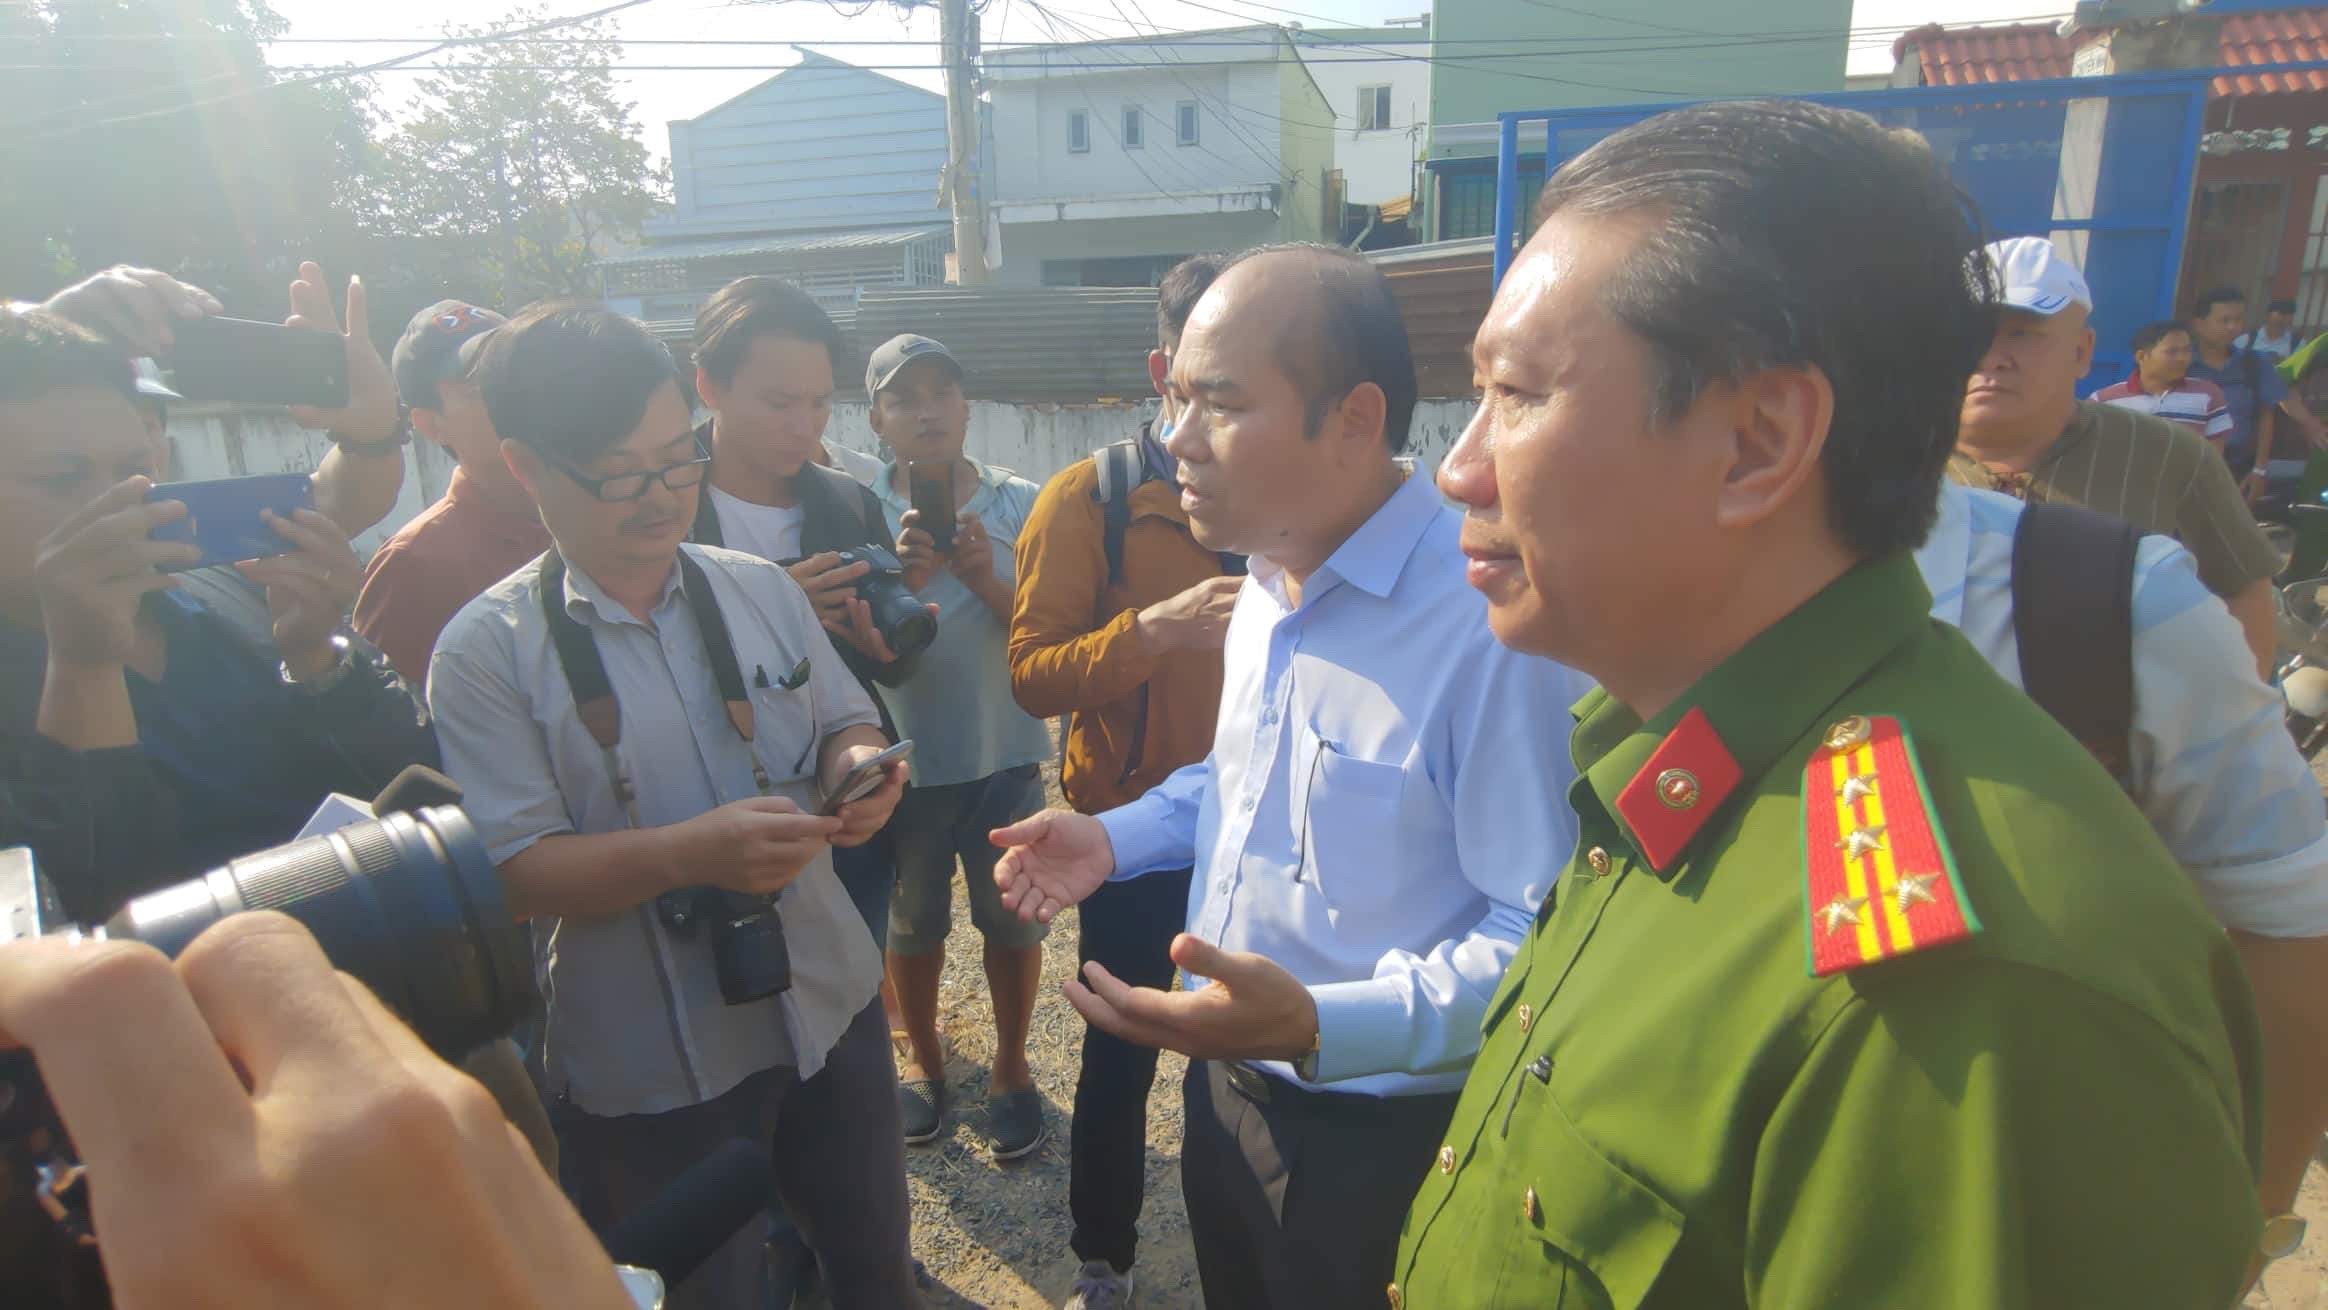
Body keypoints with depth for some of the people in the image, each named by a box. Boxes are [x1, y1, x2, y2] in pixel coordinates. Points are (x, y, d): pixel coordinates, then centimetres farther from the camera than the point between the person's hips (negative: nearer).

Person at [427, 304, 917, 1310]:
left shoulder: (762, 589, 1)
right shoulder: (487, 650, -12)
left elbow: (846, 722, 10)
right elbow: (516, 869, -15)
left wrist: (858, 764, -14)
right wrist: (687, 853, -31)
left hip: (829, 1009, 4)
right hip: (650, 1075, -4)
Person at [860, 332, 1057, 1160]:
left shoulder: (1020, 505, -4)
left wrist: (984, 577, -24)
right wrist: (902, 574, -25)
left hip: (1005, 757, 0)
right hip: (904, 759, 0)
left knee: (1013, 918, 12)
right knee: (912, 923, 17)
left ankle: (1010, 1066, 34)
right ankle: (923, 1056, 40)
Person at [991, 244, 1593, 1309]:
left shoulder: (1493, 619, -28)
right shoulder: (1269, 582, 2)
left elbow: (1543, 938, -28)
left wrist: (1320, 1027, -37)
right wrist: (1115, 837, 3)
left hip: (1378, 1142, -7)